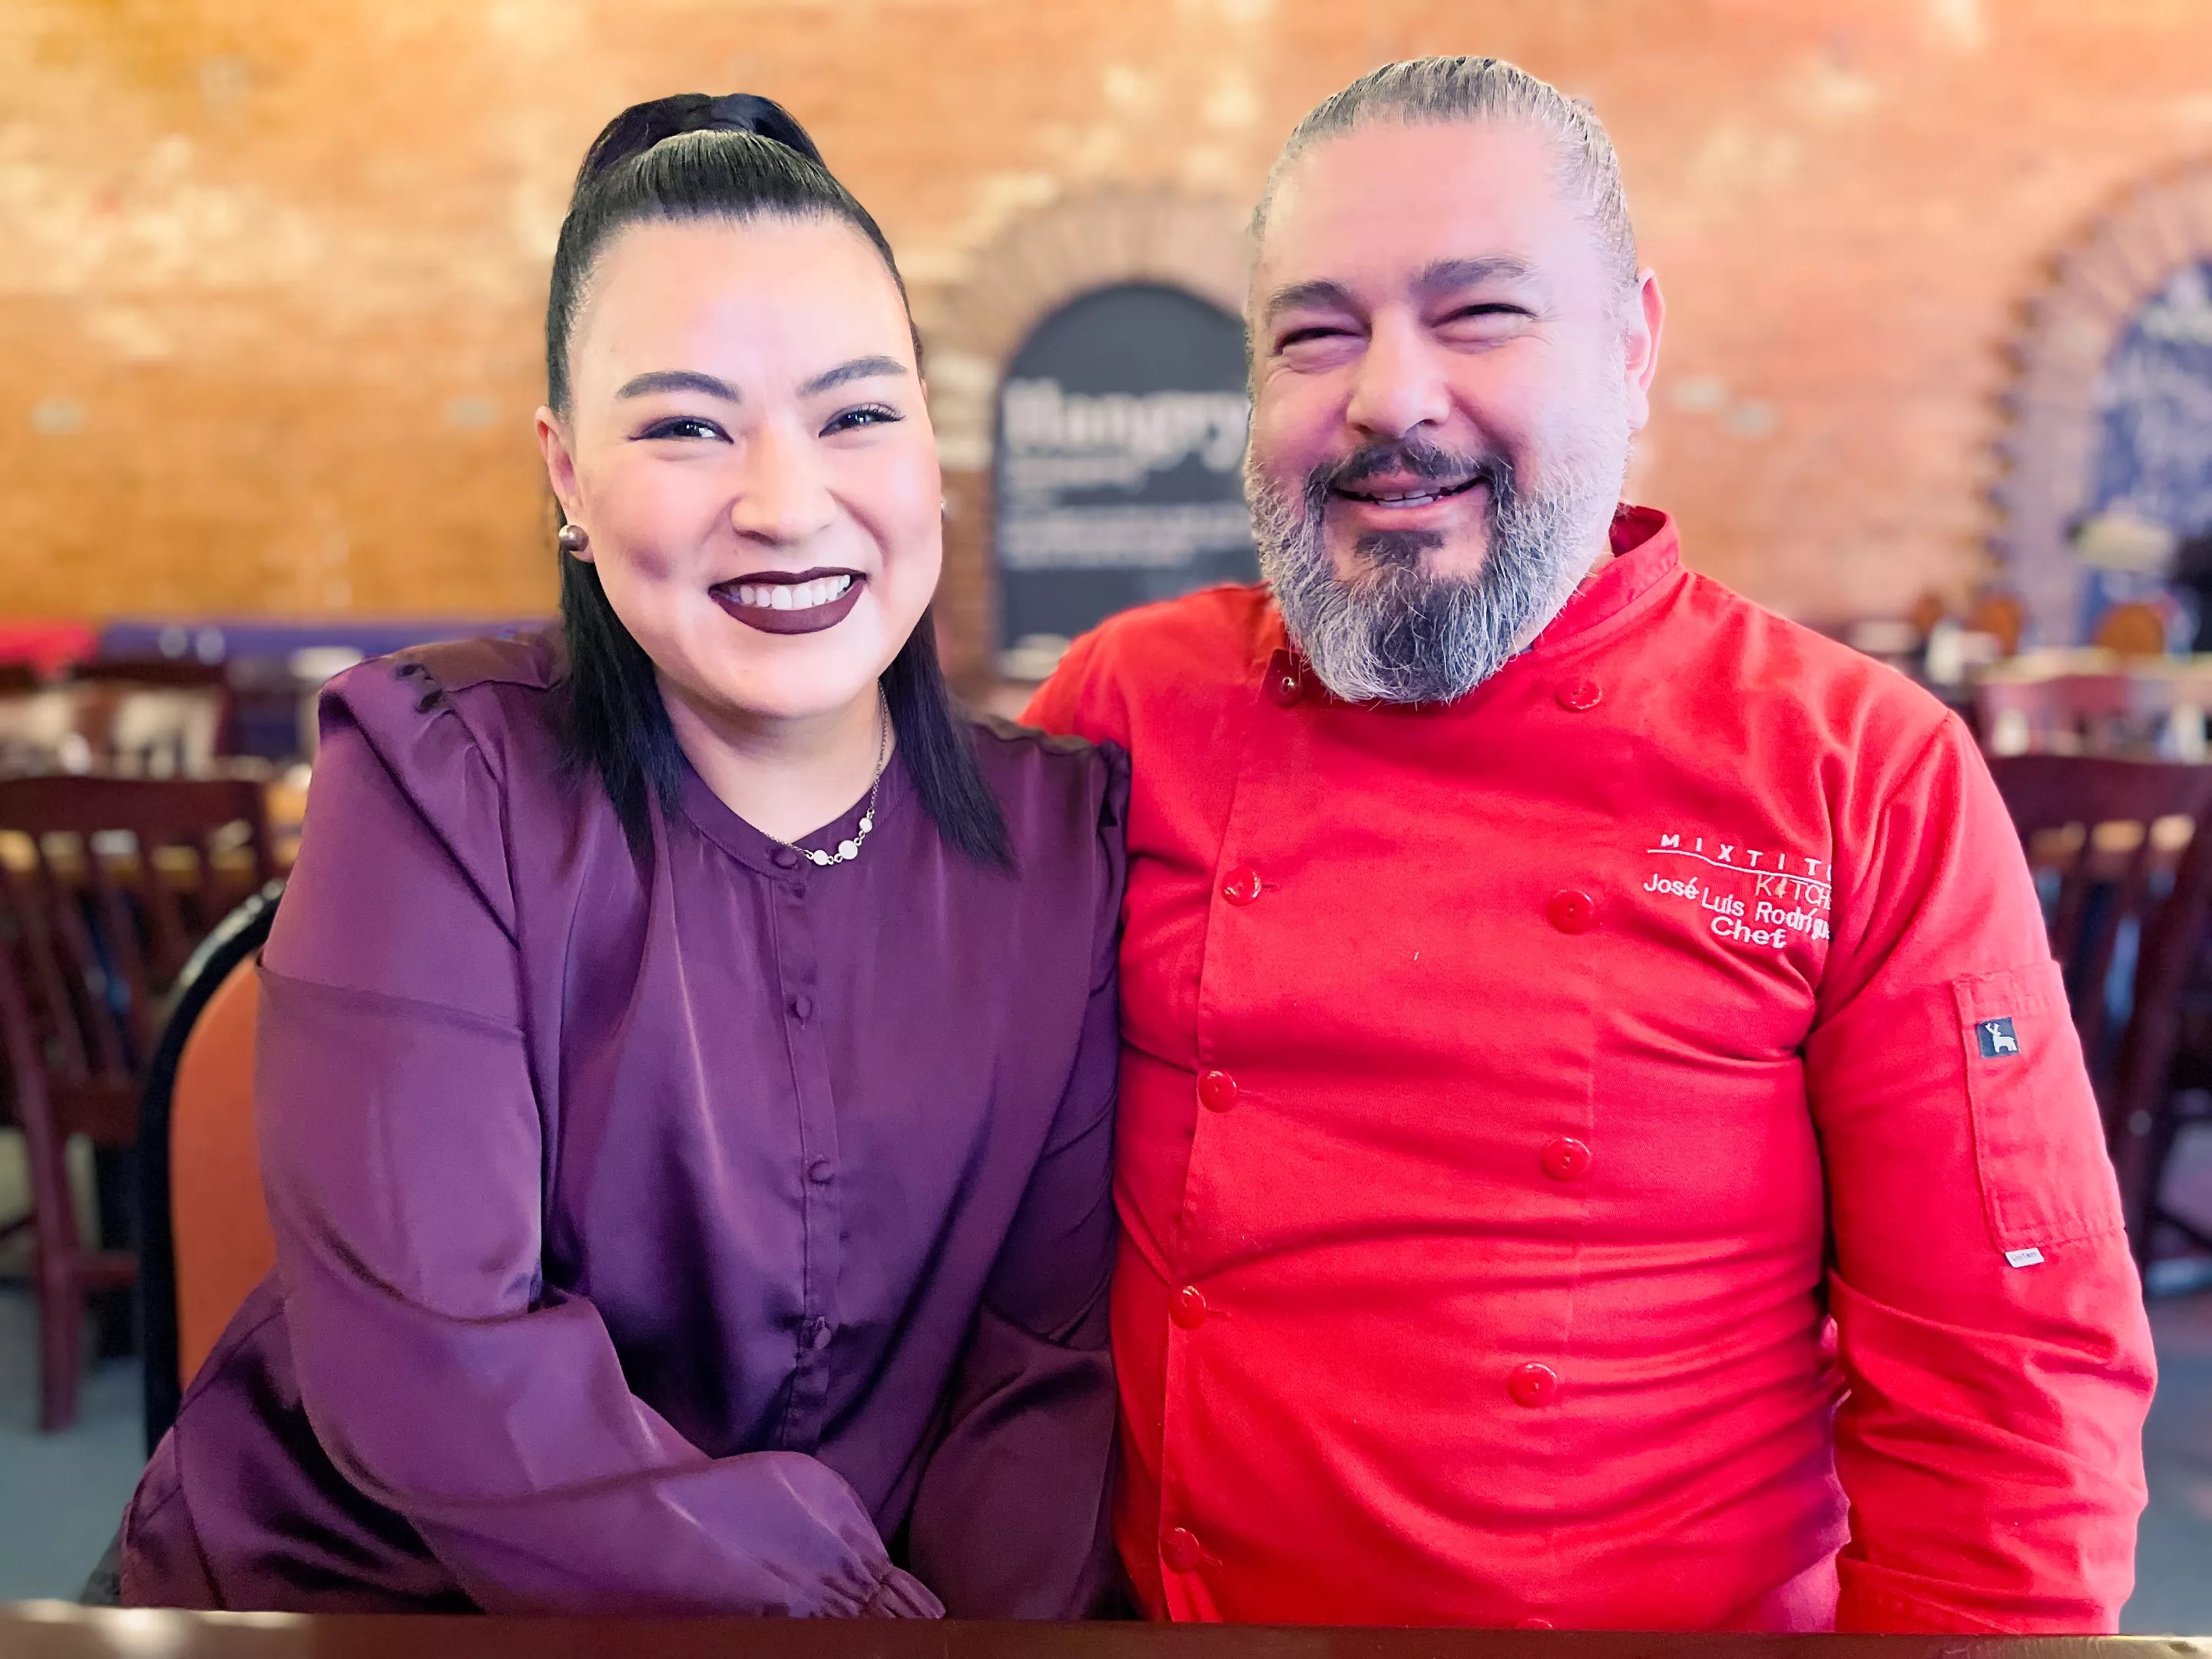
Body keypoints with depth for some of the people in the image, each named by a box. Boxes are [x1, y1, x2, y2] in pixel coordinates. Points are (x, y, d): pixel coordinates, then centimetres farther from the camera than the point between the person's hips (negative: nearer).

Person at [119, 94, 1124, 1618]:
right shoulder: (439, 788, -11)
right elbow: (423, 1365, -18)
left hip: (921, 1590, 5)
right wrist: (867, 1606, -19)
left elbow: (1052, 1360, -3)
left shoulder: (1063, 833, -2)